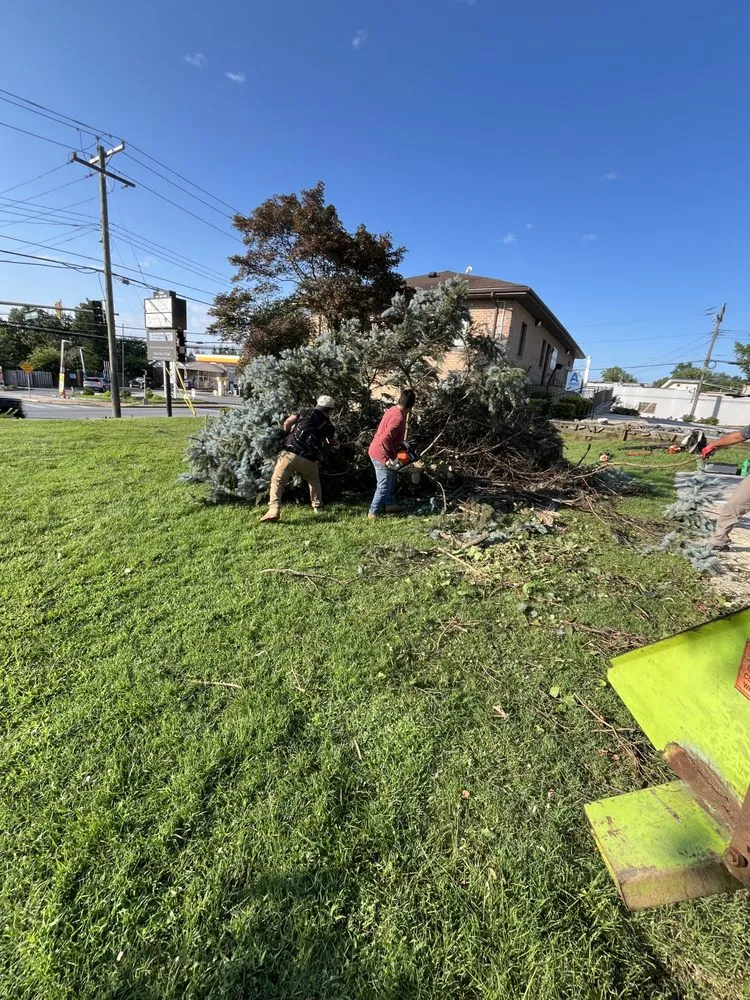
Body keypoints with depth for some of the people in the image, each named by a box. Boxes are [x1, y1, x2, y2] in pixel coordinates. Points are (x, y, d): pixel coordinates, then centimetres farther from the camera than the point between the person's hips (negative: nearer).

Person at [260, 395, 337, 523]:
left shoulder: (306, 413, 10)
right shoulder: (328, 426, 13)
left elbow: (287, 423, 4)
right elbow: (332, 441, 30)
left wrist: (288, 435, 21)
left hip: (290, 454, -1)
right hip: (309, 460, 2)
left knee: (277, 481, 5)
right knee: (314, 482, 28)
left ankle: (274, 510, -12)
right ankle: (318, 508, 30)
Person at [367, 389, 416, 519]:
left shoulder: (393, 409, 3)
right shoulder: (399, 419, -26)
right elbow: (385, 439, -33)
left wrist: (400, 442, 10)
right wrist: (392, 456, -21)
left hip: (375, 450, 10)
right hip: (382, 455, -10)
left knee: (391, 480, 24)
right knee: (384, 486, 3)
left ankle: (390, 505, 37)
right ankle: (373, 513, 12)